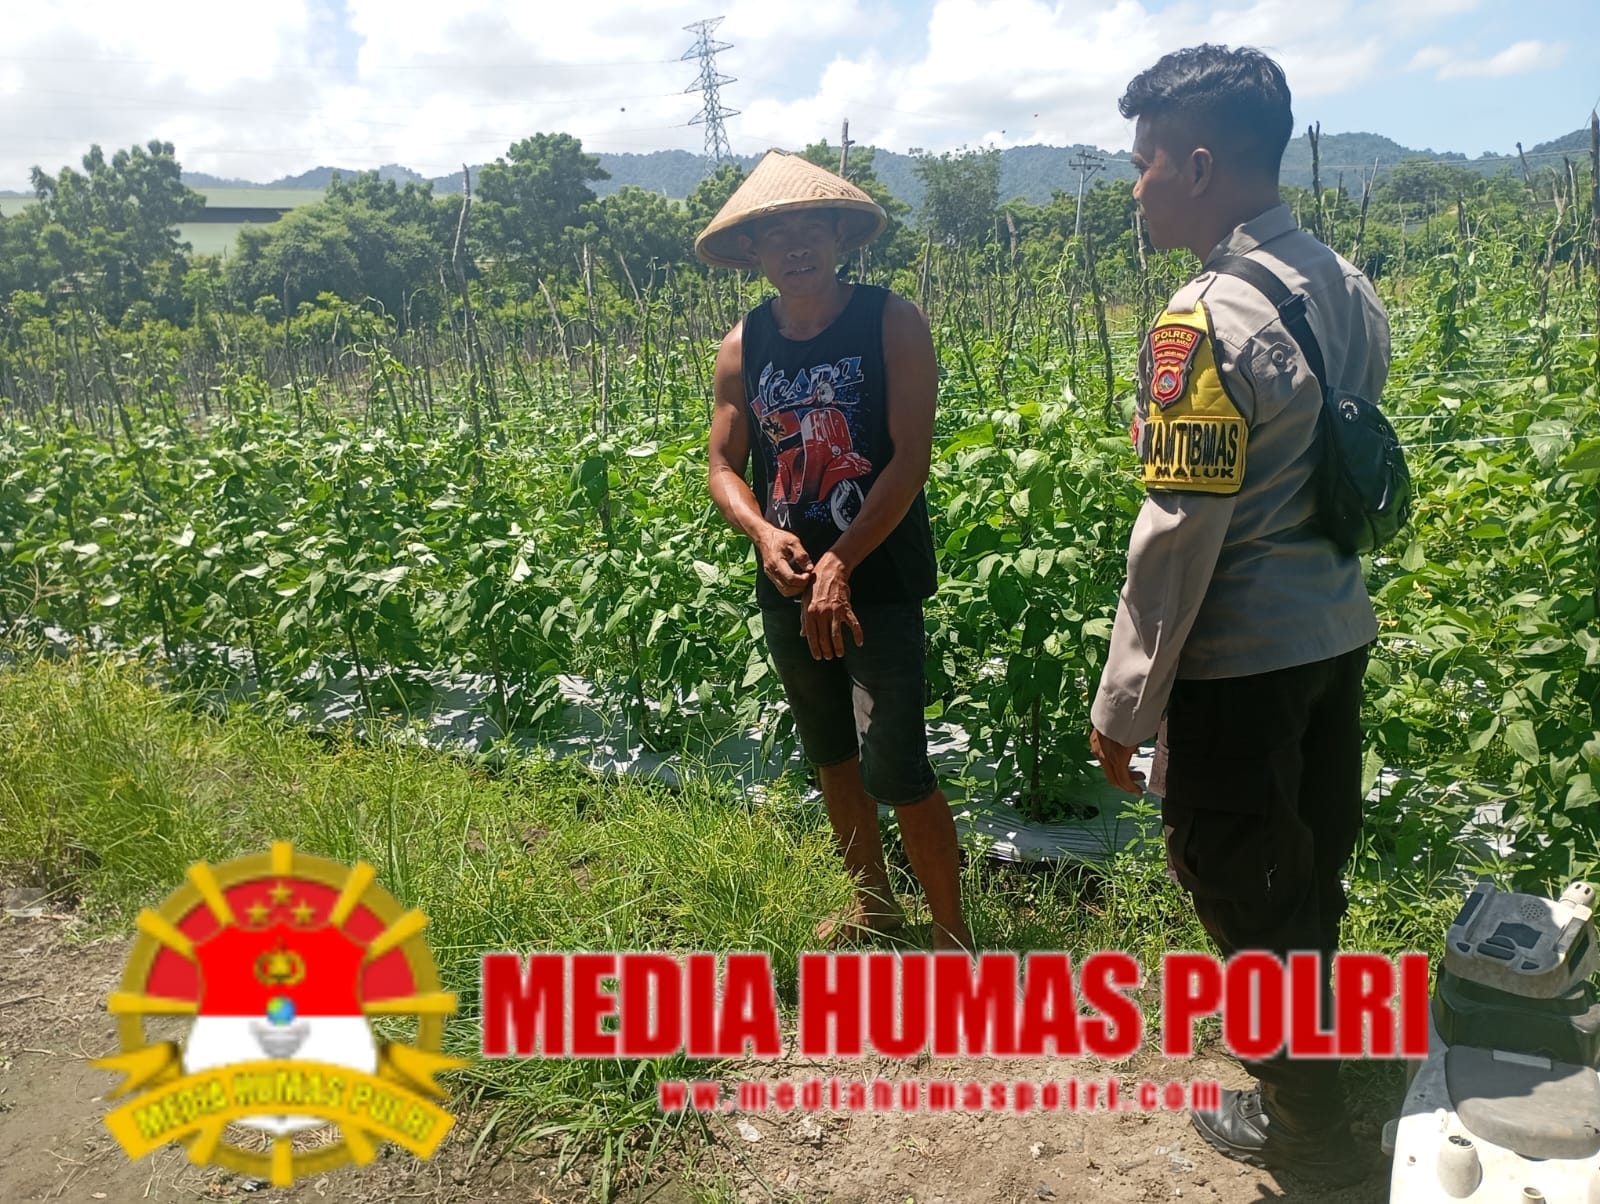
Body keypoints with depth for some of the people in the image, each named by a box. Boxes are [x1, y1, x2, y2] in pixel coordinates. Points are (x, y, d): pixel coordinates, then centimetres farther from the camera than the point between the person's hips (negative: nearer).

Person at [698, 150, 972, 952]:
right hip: (786, 586, 6)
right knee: (830, 754, 18)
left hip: (879, 581, -5)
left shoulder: (892, 323, -10)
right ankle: (874, 903, 39)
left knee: (895, 770, -10)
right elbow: (724, 465, 3)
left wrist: (840, 565, -22)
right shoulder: (743, 346, 3)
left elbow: (910, 457, -16)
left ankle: (952, 934, 12)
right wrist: (763, 532, -18)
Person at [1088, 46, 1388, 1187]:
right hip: (1339, 633, 9)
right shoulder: (1349, 286, 4)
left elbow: (1178, 537, -23)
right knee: (1312, 858, 24)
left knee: (1242, 883, 11)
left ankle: (1305, 1120, 31)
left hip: (1241, 661, -8)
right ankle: (1309, 1040, 47)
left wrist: (1125, 708, -15)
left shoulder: (1209, 319, -23)